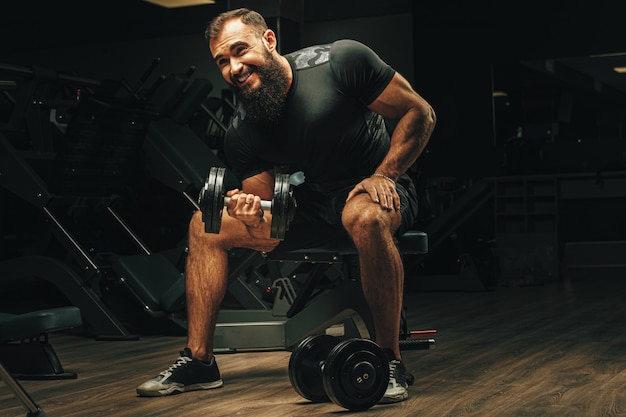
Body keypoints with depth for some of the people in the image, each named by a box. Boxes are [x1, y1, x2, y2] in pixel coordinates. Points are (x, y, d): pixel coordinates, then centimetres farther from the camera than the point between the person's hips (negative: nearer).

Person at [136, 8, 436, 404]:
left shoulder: (340, 60, -20)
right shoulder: (241, 136, -8)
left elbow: (419, 113, -13)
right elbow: (269, 221, -6)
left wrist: (383, 175, -24)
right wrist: (254, 221, -30)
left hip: (374, 188, -5)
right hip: (312, 199, 5)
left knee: (366, 216, -42)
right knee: (205, 225, -2)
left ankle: (391, 360, -26)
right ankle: (199, 361, 4)